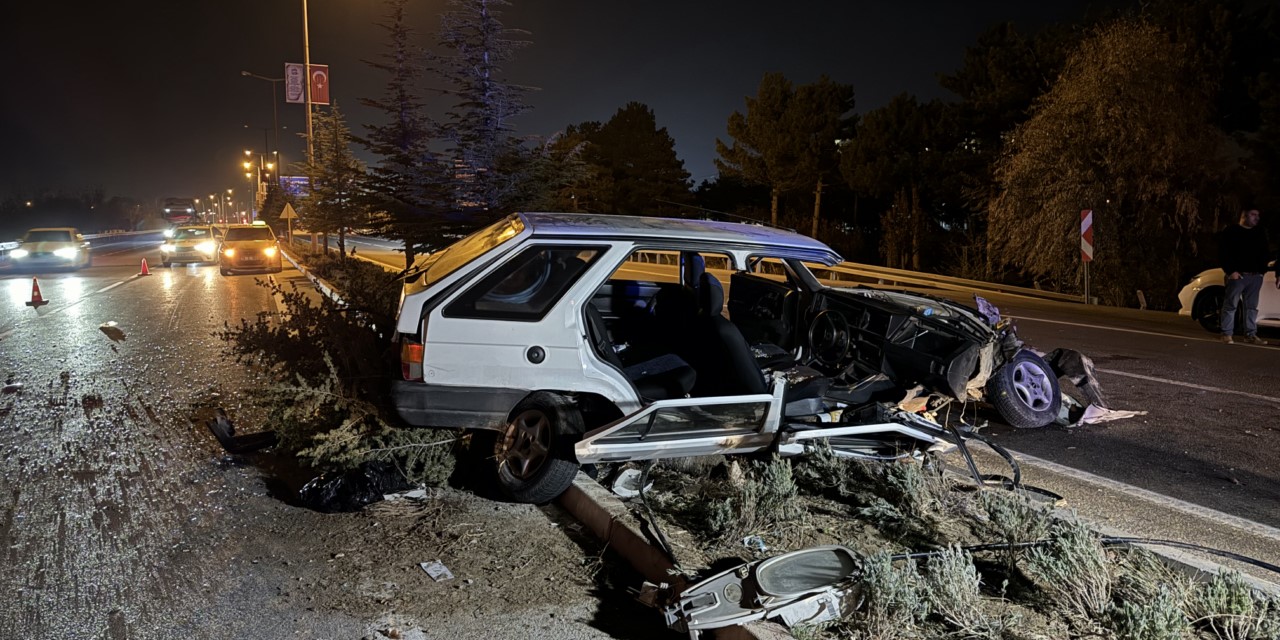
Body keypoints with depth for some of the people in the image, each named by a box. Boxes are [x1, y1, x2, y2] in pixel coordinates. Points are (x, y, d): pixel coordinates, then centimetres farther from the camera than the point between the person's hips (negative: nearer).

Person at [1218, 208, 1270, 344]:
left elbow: (1265, 253, 18)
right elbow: (1223, 254, -6)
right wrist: (1231, 271, -13)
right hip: (1237, 275, -5)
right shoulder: (1231, 232, -1)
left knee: (1251, 306, 7)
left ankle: (1251, 334, 11)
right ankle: (1227, 334, -2)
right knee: (1231, 305, -5)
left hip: (1255, 276, 5)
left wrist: (1262, 270, 4)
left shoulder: (1260, 233, 16)